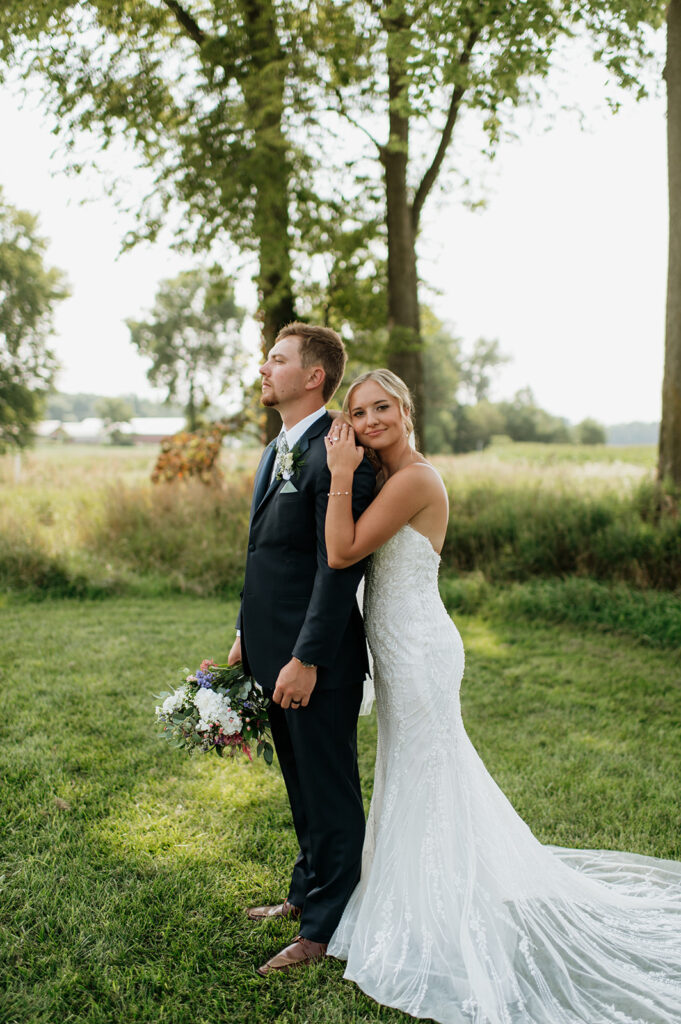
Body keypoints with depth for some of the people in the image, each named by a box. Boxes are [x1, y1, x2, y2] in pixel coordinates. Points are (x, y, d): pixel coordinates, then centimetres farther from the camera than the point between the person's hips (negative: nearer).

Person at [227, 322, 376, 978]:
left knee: (329, 790, 6)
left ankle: (324, 928, 21)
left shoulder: (337, 457, -18)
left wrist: (306, 660, -22)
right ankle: (307, 892, 40)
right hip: (273, 651, 10)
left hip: (314, 658, -9)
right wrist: (245, 634, 18)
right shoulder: (278, 451, 13)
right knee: (301, 783, 23)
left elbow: (338, 568, -22)